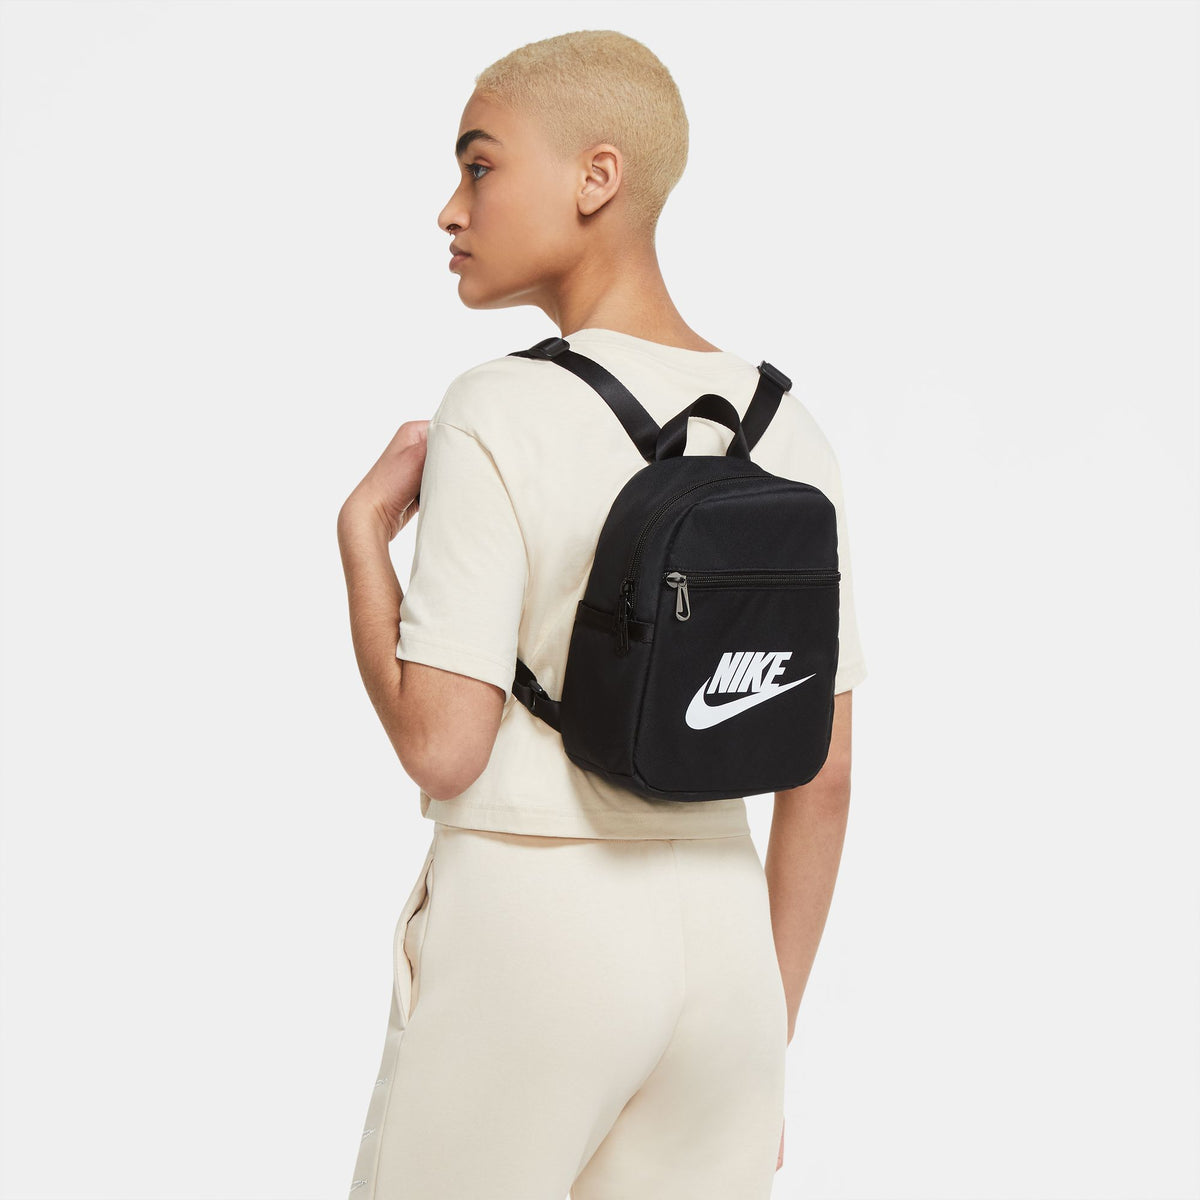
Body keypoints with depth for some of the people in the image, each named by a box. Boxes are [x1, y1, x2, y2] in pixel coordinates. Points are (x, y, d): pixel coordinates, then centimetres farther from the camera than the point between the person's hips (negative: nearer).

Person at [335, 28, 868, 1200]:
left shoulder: (499, 416, -13)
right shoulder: (789, 432, 3)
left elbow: (441, 747, -16)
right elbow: (825, 777, 6)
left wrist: (362, 529, -2)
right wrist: (770, 1033, 15)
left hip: (527, 921, -5)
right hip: (720, 927, 5)